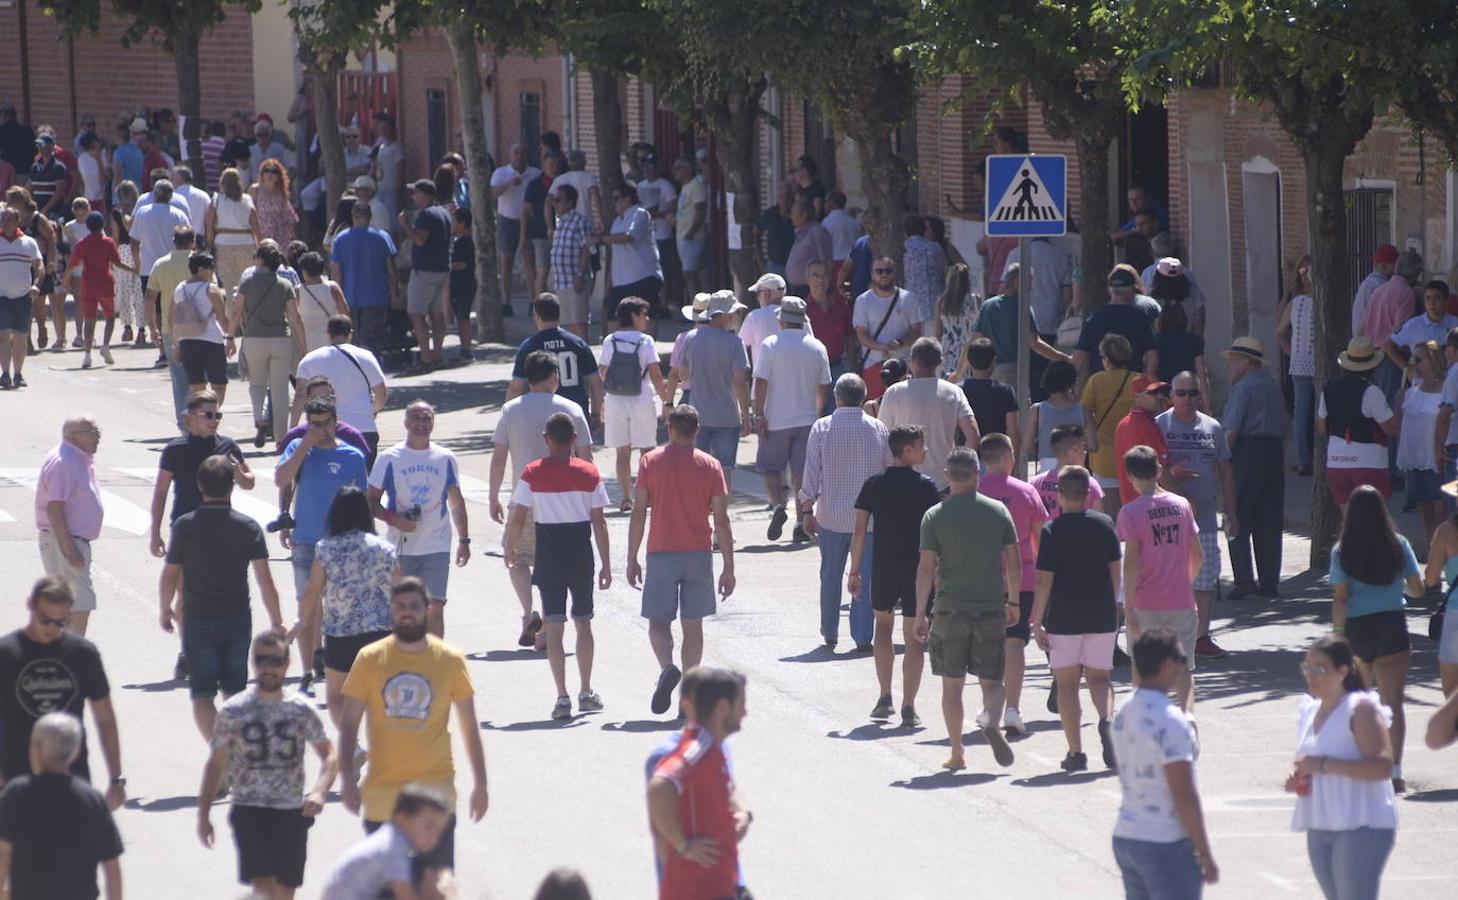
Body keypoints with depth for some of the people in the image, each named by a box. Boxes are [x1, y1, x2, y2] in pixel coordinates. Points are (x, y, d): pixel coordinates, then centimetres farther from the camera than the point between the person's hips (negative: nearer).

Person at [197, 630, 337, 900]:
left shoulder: (302, 711, 2)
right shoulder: (233, 711, -2)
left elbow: (329, 755, 4)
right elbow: (216, 763, 5)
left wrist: (319, 792, -15)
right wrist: (203, 813, 2)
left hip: (292, 811, 2)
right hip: (249, 809, -2)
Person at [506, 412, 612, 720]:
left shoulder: (532, 473, -5)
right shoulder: (589, 473, -3)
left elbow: (518, 518, -5)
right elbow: (598, 522, -4)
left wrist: (511, 548, 13)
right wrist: (606, 564, 2)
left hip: (548, 558, -1)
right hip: (581, 556, 1)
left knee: (554, 625, 1)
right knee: (583, 622, 14)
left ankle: (562, 696, -4)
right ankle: (586, 692, 19)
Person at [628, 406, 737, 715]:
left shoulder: (650, 461, -2)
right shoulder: (709, 466, 0)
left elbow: (639, 513, -3)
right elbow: (721, 520, -2)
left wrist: (632, 559, 4)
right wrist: (729, 568, 3)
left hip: (661, 554, -1)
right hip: (699, 555, 1)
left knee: (658, 621, 5)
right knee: (693, 624, 9)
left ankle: (667, 668, -23)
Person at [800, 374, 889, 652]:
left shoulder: (822, 428, -6)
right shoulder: (879, 429, -2)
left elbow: (811, 473, -6)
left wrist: (807, 511, 2)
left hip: (832, 515, 0)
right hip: (870, 516, 0)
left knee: (831, 574, 14)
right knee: (866, 575, 3)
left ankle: (830, 633, 24)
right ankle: (862, 637, 1)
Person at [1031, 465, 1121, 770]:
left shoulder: (1052, 530, -9)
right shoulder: (1105, 524, 1)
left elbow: (1044, 581, -10)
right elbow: (1116, 570, 5)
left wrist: (1037, 623, -5)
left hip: (1064, 618, -3)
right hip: (1102, 616, 3)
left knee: (1066, 681, 7)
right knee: (1098, 676, 13)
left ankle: (1076, 752, 4)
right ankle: (1106, 720, -18)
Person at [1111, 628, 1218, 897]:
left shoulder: (1124, 713, 8)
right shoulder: (1170, 721, -19)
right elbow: (1184, 795, -19)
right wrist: (1205, 855, -13)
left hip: (1125, 838, 8)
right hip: (1167, 845, -8)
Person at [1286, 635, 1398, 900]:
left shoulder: (1361, 709, -12)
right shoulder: (1310, 710, 13)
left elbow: (1382, 766, -22)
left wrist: (1324, 765, -25)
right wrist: (1296, 778, 4)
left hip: (1360, 828, -9)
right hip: (1319, 828, 9)